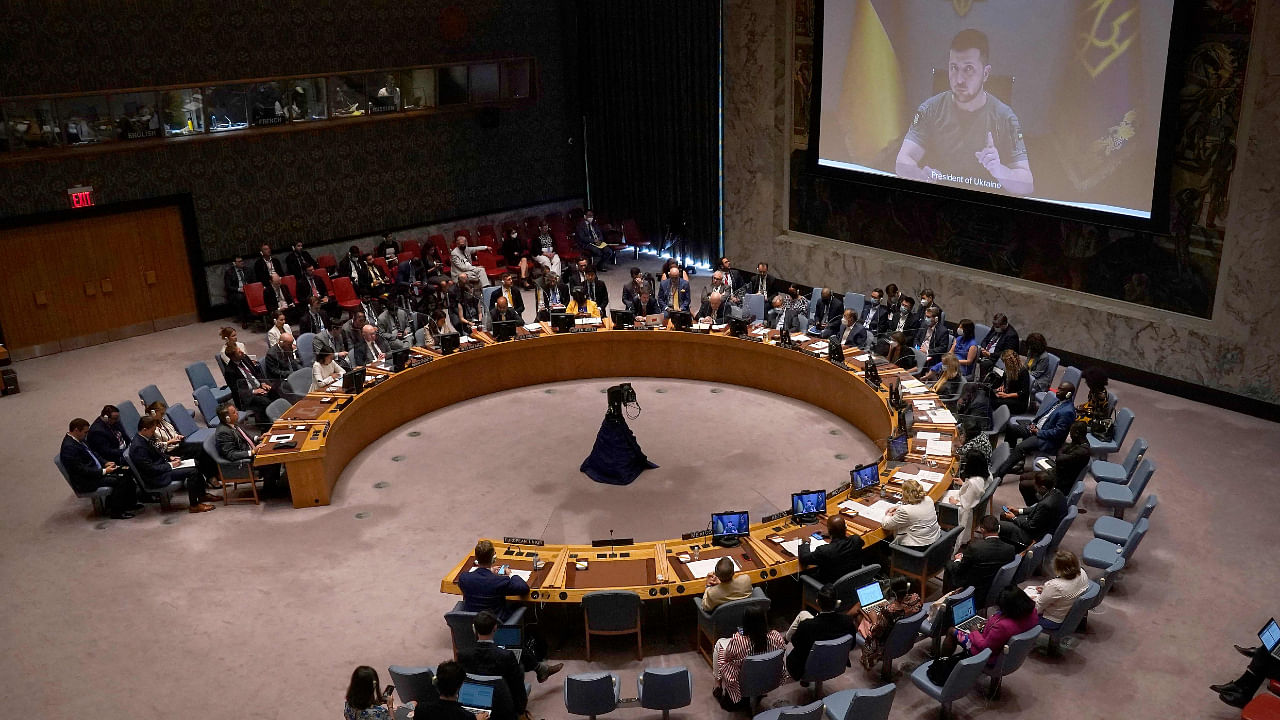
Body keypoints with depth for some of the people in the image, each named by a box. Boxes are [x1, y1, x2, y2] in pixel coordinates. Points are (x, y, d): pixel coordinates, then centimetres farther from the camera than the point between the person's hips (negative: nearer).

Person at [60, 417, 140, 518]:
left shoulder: (79, 440, 6)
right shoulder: (69, 447, -24)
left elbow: (93, 453, 20)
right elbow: (82, 470, -25)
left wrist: (105, 463, 4)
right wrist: (104, 471, -21)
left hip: (97, 470, 10)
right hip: (85, 482, -10)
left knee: (125, 472, 3)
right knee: (119, 480, -21)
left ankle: (130, 504, 10)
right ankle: (115, 511, -8)